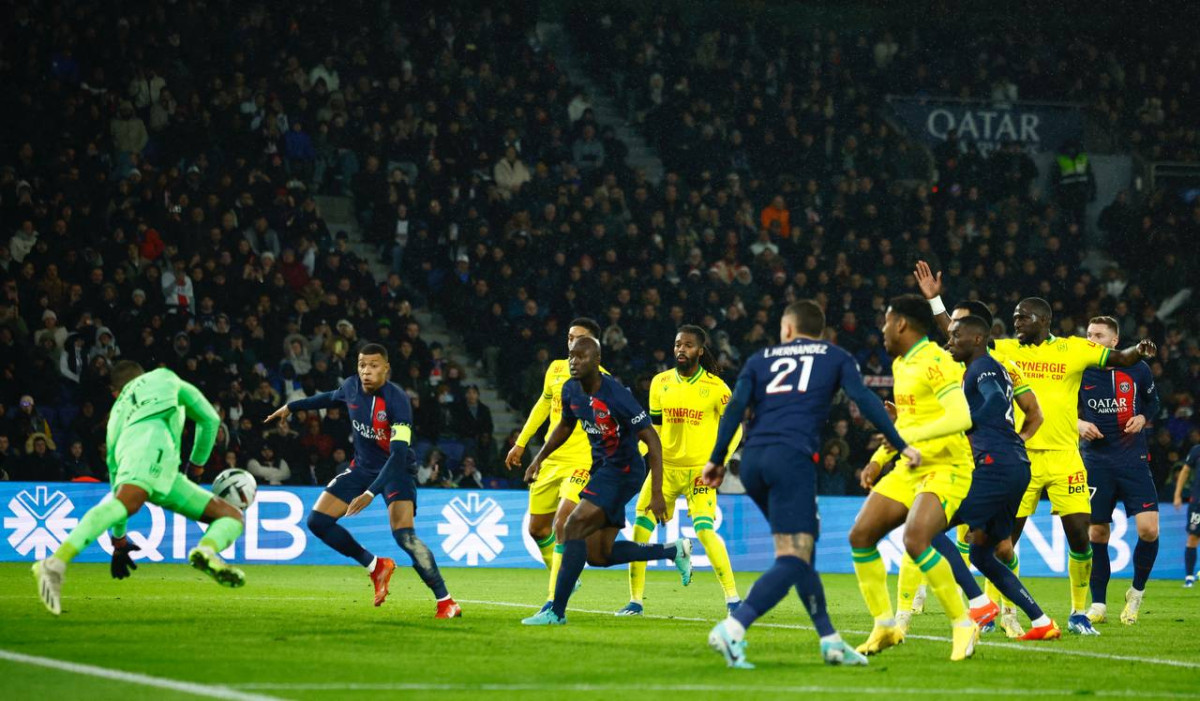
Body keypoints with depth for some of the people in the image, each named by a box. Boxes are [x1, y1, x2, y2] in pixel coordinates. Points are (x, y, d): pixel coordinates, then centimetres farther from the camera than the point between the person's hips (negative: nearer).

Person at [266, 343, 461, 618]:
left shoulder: (397, 401, -28)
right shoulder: (352, 387, -8)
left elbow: (398, 455, -34)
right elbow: (331, 397, 18)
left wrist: (370, 493, -42)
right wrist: (291, 407, 27)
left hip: (394, 471, -7)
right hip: (361, 468, 7)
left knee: (404, 535, -27)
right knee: (317, 521, -2)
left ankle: (446, 601, -16)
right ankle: (376, 567, 13)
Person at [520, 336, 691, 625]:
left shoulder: (616, 395, -24)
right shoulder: (571, 390, 0)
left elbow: (652, 440, -22)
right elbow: (565, 426, 22)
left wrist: (657, 494, -26)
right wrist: (539, 458, 12)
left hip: (623, 472, -9)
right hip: (601, 469, 9)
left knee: (574, 527, -21)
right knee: (598, 555, 9)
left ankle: (556, 611, -17)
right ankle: (674, 551, 26)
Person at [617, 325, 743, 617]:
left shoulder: (715, 387, -5)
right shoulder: (660, 383, 6)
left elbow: (734, 427, 0)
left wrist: (718, 463, -10)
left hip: (699, 470, -4)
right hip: (665, 467, 4)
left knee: (704, 530, -20)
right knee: (640, 528, -6)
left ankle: (733, 598, -9)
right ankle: (635, 601, 6)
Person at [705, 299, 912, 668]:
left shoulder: (761, 359, 23)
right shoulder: (836, 357, 17)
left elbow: (736, 407, 9)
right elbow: (864, 400, 4)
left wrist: (716, 459, 7)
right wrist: (901, 445, 4)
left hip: (752, 460, 5)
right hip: (791, 457, -5)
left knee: (799, 551, 18)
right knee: (794, 559, -10)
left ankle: (830, 640, 17)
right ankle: (732, 629, -29)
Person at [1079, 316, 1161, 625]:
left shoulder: (1138, 369, 1)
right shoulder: (1080, 371, -1)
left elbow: (1152, 401, 17)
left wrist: (1143, 418, -3)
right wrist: (1079, 424, -10)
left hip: (1133, 458, 0)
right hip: (1095, 460, 0)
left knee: (1149, 528, -13)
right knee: (1096, 533, -1)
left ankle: (1137, 592, 10)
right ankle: (1098, 604, 12)